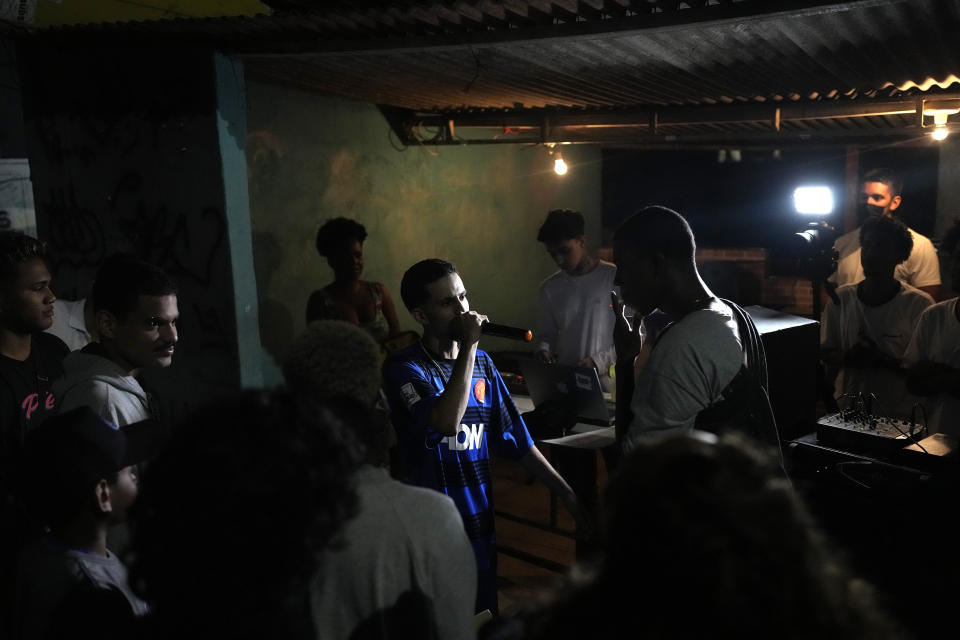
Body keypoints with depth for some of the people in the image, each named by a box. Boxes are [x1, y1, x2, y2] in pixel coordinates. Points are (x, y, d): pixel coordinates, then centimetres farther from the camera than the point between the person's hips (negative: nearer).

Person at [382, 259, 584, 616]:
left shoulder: (482, 363, 7)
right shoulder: (403, 368, -11)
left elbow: (516, 439, 10)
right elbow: (446, 422, -29)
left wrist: (568, 496, 7)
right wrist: (468, 344, -22)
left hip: (480, 523, 5)